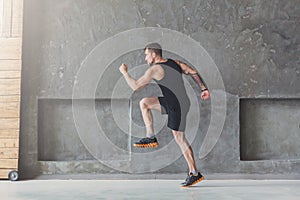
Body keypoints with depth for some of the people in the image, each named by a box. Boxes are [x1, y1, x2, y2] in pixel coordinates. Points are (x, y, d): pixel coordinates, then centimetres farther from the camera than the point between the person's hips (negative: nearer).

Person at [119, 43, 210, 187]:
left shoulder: (155, 69, -15)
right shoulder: (174, 63, 8)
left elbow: (136, 87, -13)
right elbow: (193, 73, 6)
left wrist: (124, 72, 0)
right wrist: (204, 89, 8)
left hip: (177, 107, -9)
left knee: (179, 138, 0)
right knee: (144, 103, 14)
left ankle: (194, 174, 8)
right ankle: (151, 138, 17)